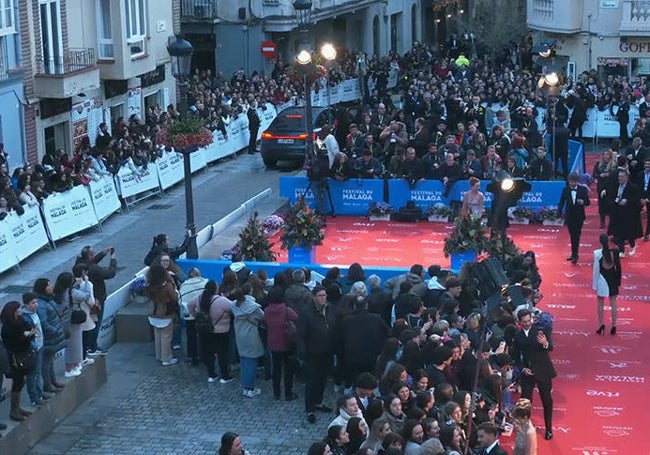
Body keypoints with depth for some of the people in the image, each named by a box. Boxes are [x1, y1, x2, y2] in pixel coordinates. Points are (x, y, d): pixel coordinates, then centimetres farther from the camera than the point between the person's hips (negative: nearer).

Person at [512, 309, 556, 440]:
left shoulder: (541, 331, -7)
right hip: (527, 373, 2)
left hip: (543, 371, -2)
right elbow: (516, 356, 10)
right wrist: (522, 368, -6)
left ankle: (549, 429, 19)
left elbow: (551, 347, -20)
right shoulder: (518, 336, 4)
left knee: (547, 401, 6)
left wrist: (545, 343, -43)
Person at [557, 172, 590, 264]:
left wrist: (583, 202, -23)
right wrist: (559, 212, -17)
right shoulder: (565, 190, 0)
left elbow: (587, 202, -1)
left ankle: (575, 255, -6)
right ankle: (574, 254, 20)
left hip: (579, 216, -2)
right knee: (572, 236, 11)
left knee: (576, 236, -7)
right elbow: (561, 202, -3)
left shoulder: (582, 189, -4)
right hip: (569, 216, 3)